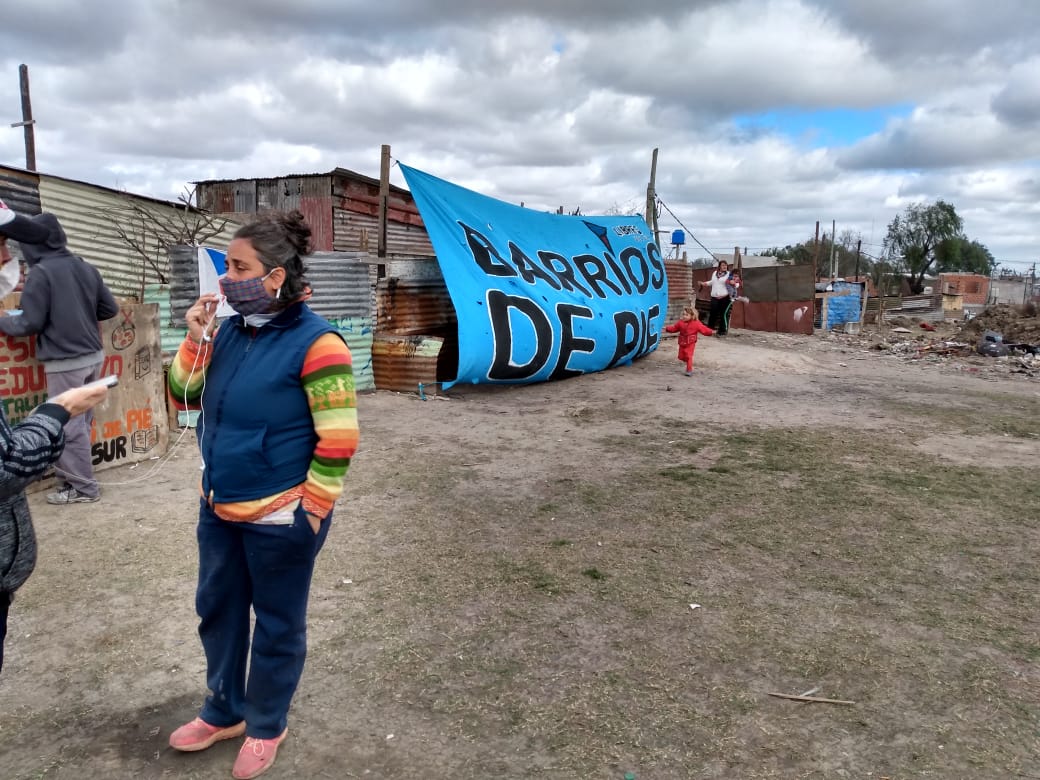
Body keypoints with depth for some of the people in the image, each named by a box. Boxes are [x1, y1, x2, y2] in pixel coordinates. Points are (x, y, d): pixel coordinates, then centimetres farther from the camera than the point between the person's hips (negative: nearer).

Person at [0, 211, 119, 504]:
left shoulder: (40, 273, -11)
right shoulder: (87, 268, 6)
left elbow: (31, 323, -10)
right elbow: (110, 309, 12)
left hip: (64, 362, -7)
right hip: (93, 356, 7)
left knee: (68, 425, 2)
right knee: (81, 421, 15)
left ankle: (83, 486, 8)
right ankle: (73, 476, 23)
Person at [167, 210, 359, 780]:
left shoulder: (314, 342, -20)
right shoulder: (230, 330, 1)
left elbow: (338, 440, -18)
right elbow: (184, 398, 9)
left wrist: (310, 511, -14)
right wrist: (195, 339, -6)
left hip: (278, 517, -7)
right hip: (219, 509, 7)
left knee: (276, 624, 12)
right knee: (216, 611, 22)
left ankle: (266, 726, 36)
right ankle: (224, 712, 45)